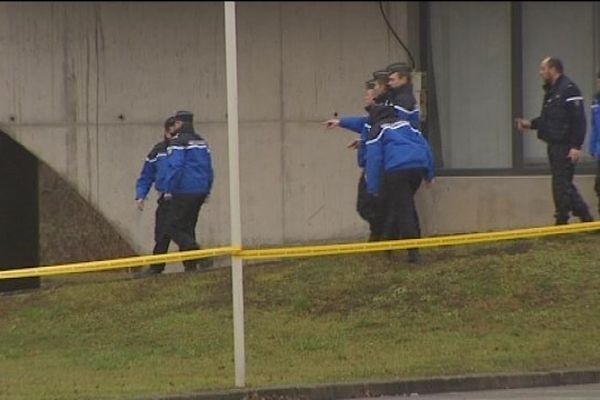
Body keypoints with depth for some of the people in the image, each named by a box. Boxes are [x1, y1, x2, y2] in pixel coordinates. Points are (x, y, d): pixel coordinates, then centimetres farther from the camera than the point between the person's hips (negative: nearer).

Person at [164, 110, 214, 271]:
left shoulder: (178, 142, -10)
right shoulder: (201, 142, 16)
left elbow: (175, 167, -19)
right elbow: (208, 168, 18)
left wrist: (168, 190, -13)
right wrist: (206, 191, 22)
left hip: (184, 192, -8)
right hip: (200, 191, 8)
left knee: (173, 227, -4)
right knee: (188, 227, 15)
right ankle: (190, 266, 11)